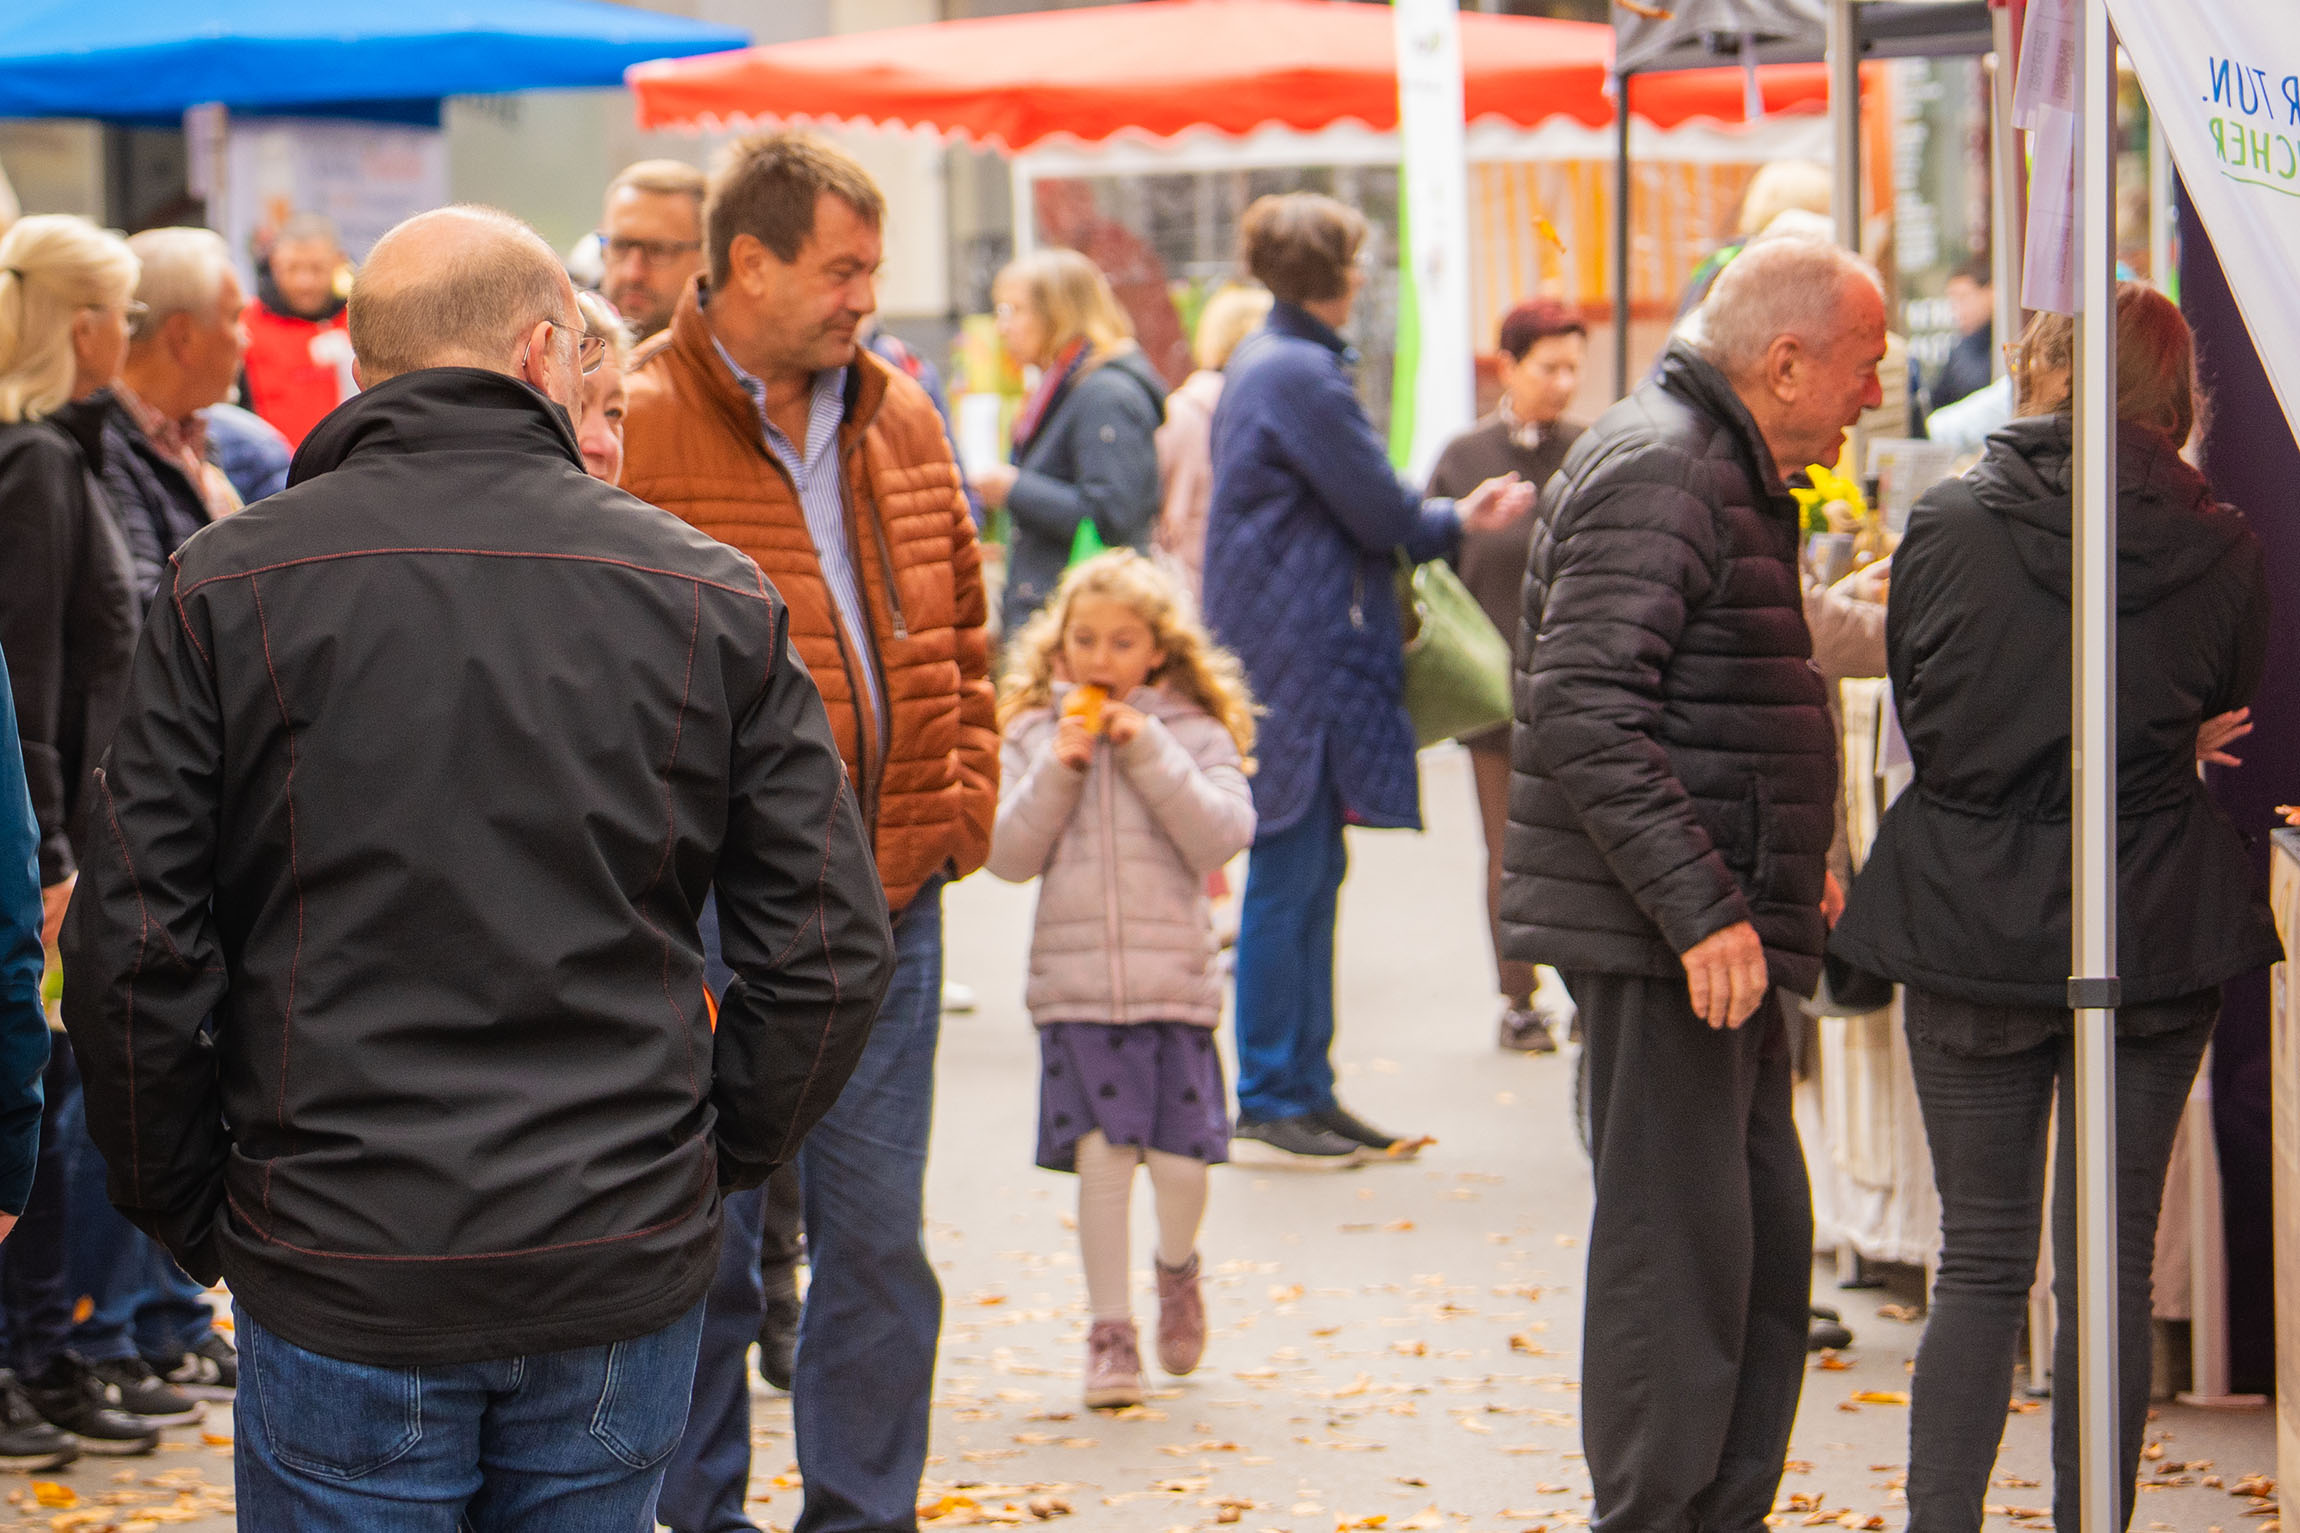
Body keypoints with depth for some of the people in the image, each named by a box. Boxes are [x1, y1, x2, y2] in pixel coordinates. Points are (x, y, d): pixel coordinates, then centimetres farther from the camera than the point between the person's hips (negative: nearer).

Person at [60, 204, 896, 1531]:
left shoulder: (226, 589, -3)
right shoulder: (713, 598, 0)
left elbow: (136, 947, -4)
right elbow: (833, 948, 0)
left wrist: (185, 1202, 8)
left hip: (342, 1278, -1)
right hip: (626, 1272, 1)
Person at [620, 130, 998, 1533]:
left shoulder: (899, 418, 11)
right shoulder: (630, 429, -9)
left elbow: (961, 631, 19)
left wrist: (965, 801, 9)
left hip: (891, 895, 5)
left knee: (880, 1232, 9)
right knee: (705, 1235, 4)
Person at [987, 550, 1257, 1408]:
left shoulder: (1194, 733, 4)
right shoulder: (1035, 733, 7)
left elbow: (1223, 836, -9)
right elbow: (1009, 855, 1)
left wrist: (1149, 751, -13)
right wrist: (1059, 769, -10)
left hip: (1174, 980, 0)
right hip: (1073, 983, 1)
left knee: (1178, 1160, -3)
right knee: (1101, 1153, -7)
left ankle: (1177, 1267, 29)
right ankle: (1110, 1331, 6)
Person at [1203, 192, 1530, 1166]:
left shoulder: (1265, 361, 16)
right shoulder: (1299, 373, -16)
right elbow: (1380, 512, -13)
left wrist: (1451, 518, 9)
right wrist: (1455, 523, 6)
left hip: (1289, 649, 10)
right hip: (1299, 655, -10)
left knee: (1308, 873, 12)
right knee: (1290, 874, -5)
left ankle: (1305, 1091, 17)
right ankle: (1270, 1103, 0)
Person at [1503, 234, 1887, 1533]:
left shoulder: (1731, 476, 18)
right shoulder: (1655, 475, -15)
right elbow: (1587, 716, -24)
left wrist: (1791, 864, 21)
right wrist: (1702, 908, -26)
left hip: (1725, 927, 11)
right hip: (1664, 940, -11)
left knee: (1768, 1241, 14)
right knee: (1676, 1246, -7)